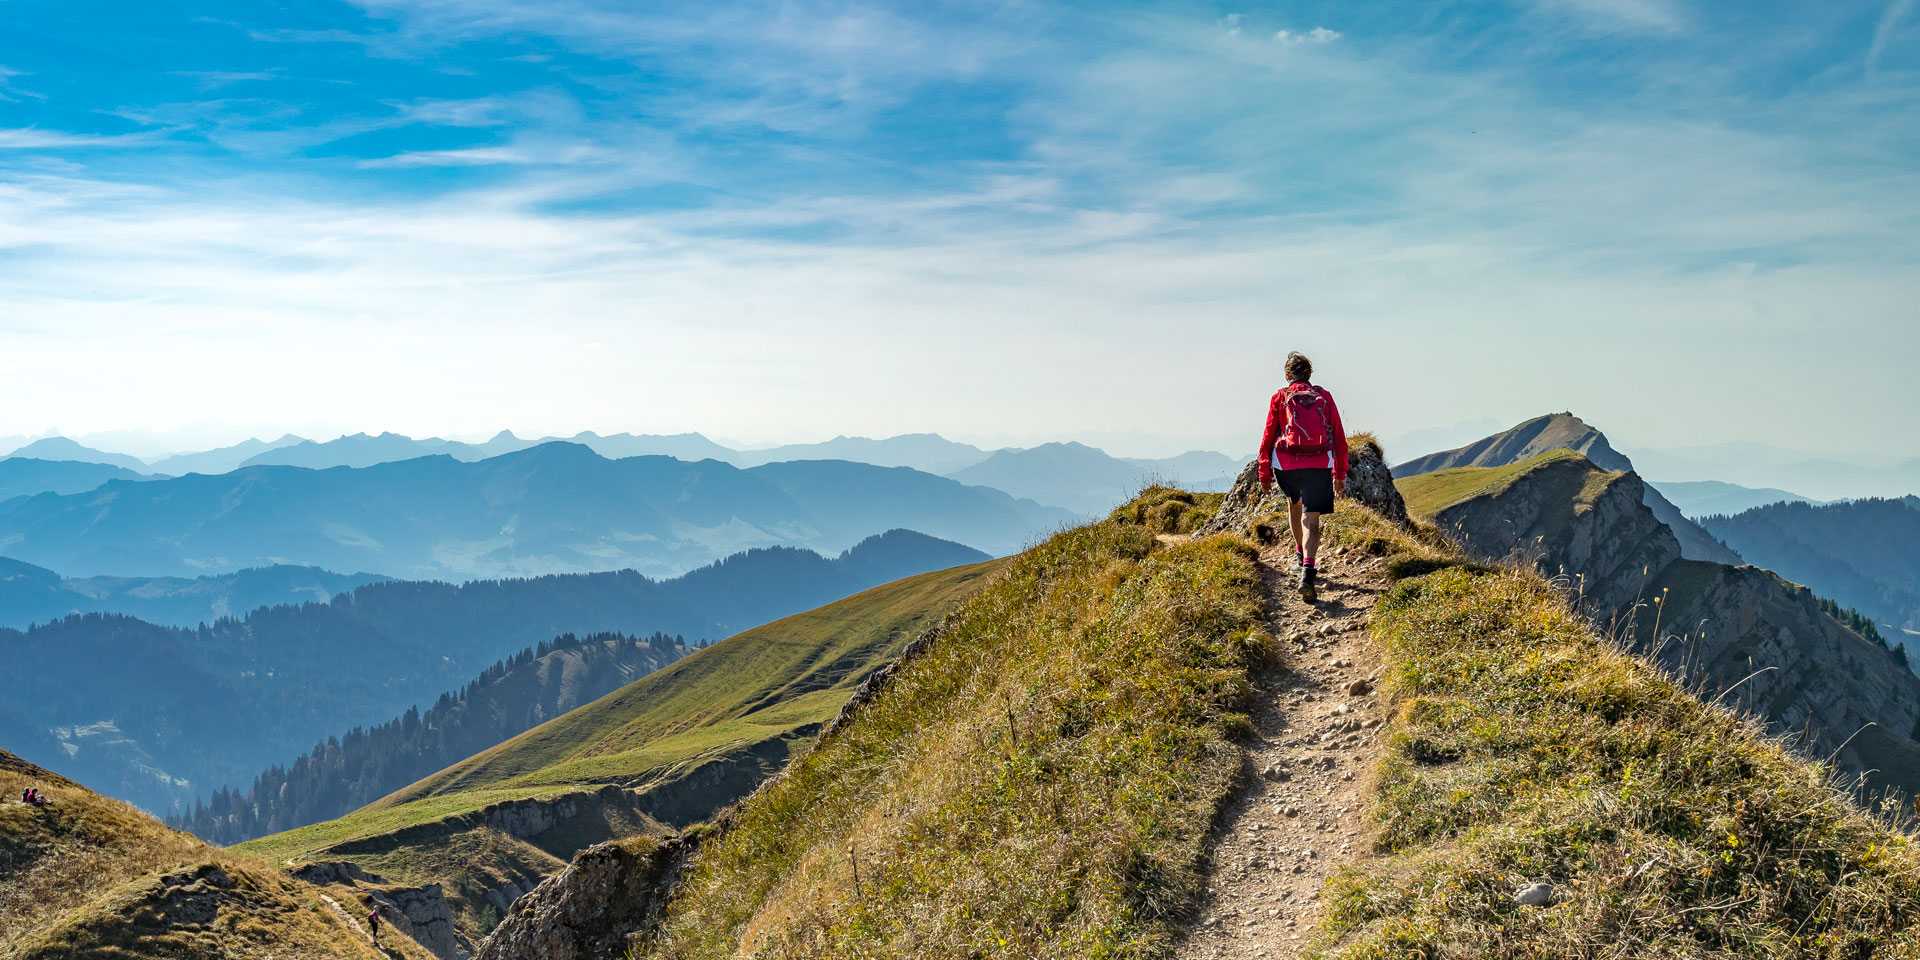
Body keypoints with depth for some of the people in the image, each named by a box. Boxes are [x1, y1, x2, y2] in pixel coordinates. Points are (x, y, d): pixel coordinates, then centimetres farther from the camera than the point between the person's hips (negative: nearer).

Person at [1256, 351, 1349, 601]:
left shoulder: (1280, 397, 6)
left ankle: (1300, 551, 42)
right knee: (1311, 519, -3)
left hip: (1286, 463, 1)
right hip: (1319, 465, 0)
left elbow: (1268, 436, 4)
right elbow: (1339, 436, 8)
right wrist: (1340, 473, 13)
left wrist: (1264, 473, 9)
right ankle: (1307, 569, -22)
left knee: (1294, 502, 30)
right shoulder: (1324, 397, 10)